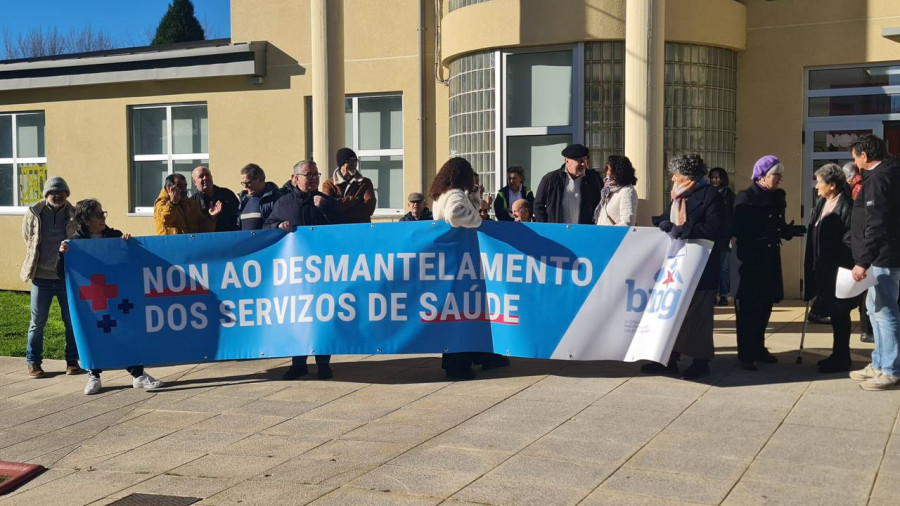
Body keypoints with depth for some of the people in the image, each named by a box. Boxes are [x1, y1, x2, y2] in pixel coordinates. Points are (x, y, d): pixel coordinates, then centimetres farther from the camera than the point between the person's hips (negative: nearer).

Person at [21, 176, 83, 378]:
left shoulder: (74, 215, -1)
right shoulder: (33, 214, 0)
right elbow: (28, 241, 11)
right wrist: (33, 266, 12)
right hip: (41, 277, 0)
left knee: (72, 320, 6)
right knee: (37, 322, 6)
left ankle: (72, 360, 18)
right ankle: (33, 362, 18)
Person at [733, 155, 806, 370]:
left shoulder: (778, 197, 10)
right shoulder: (745, 197, -9)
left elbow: (779, 227, 14)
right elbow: (737, 230, -15)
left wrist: (792, 230, -5)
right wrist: (764, 233, -24)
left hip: (770, 258, 6)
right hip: (750, 258, -6)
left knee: (765, 306, 11)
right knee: (748, 307, -2)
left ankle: (758, 348, 24)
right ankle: (746, 354, 4)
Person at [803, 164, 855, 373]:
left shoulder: (846, 205, -15)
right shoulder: (820, 203, 12)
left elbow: (850, 238, -18)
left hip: (837, 269, -8)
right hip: (823, 267, 8)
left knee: (838, 313, 0)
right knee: (832, 311, 15)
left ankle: (841, 359, 11)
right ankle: (838, 355, 25)